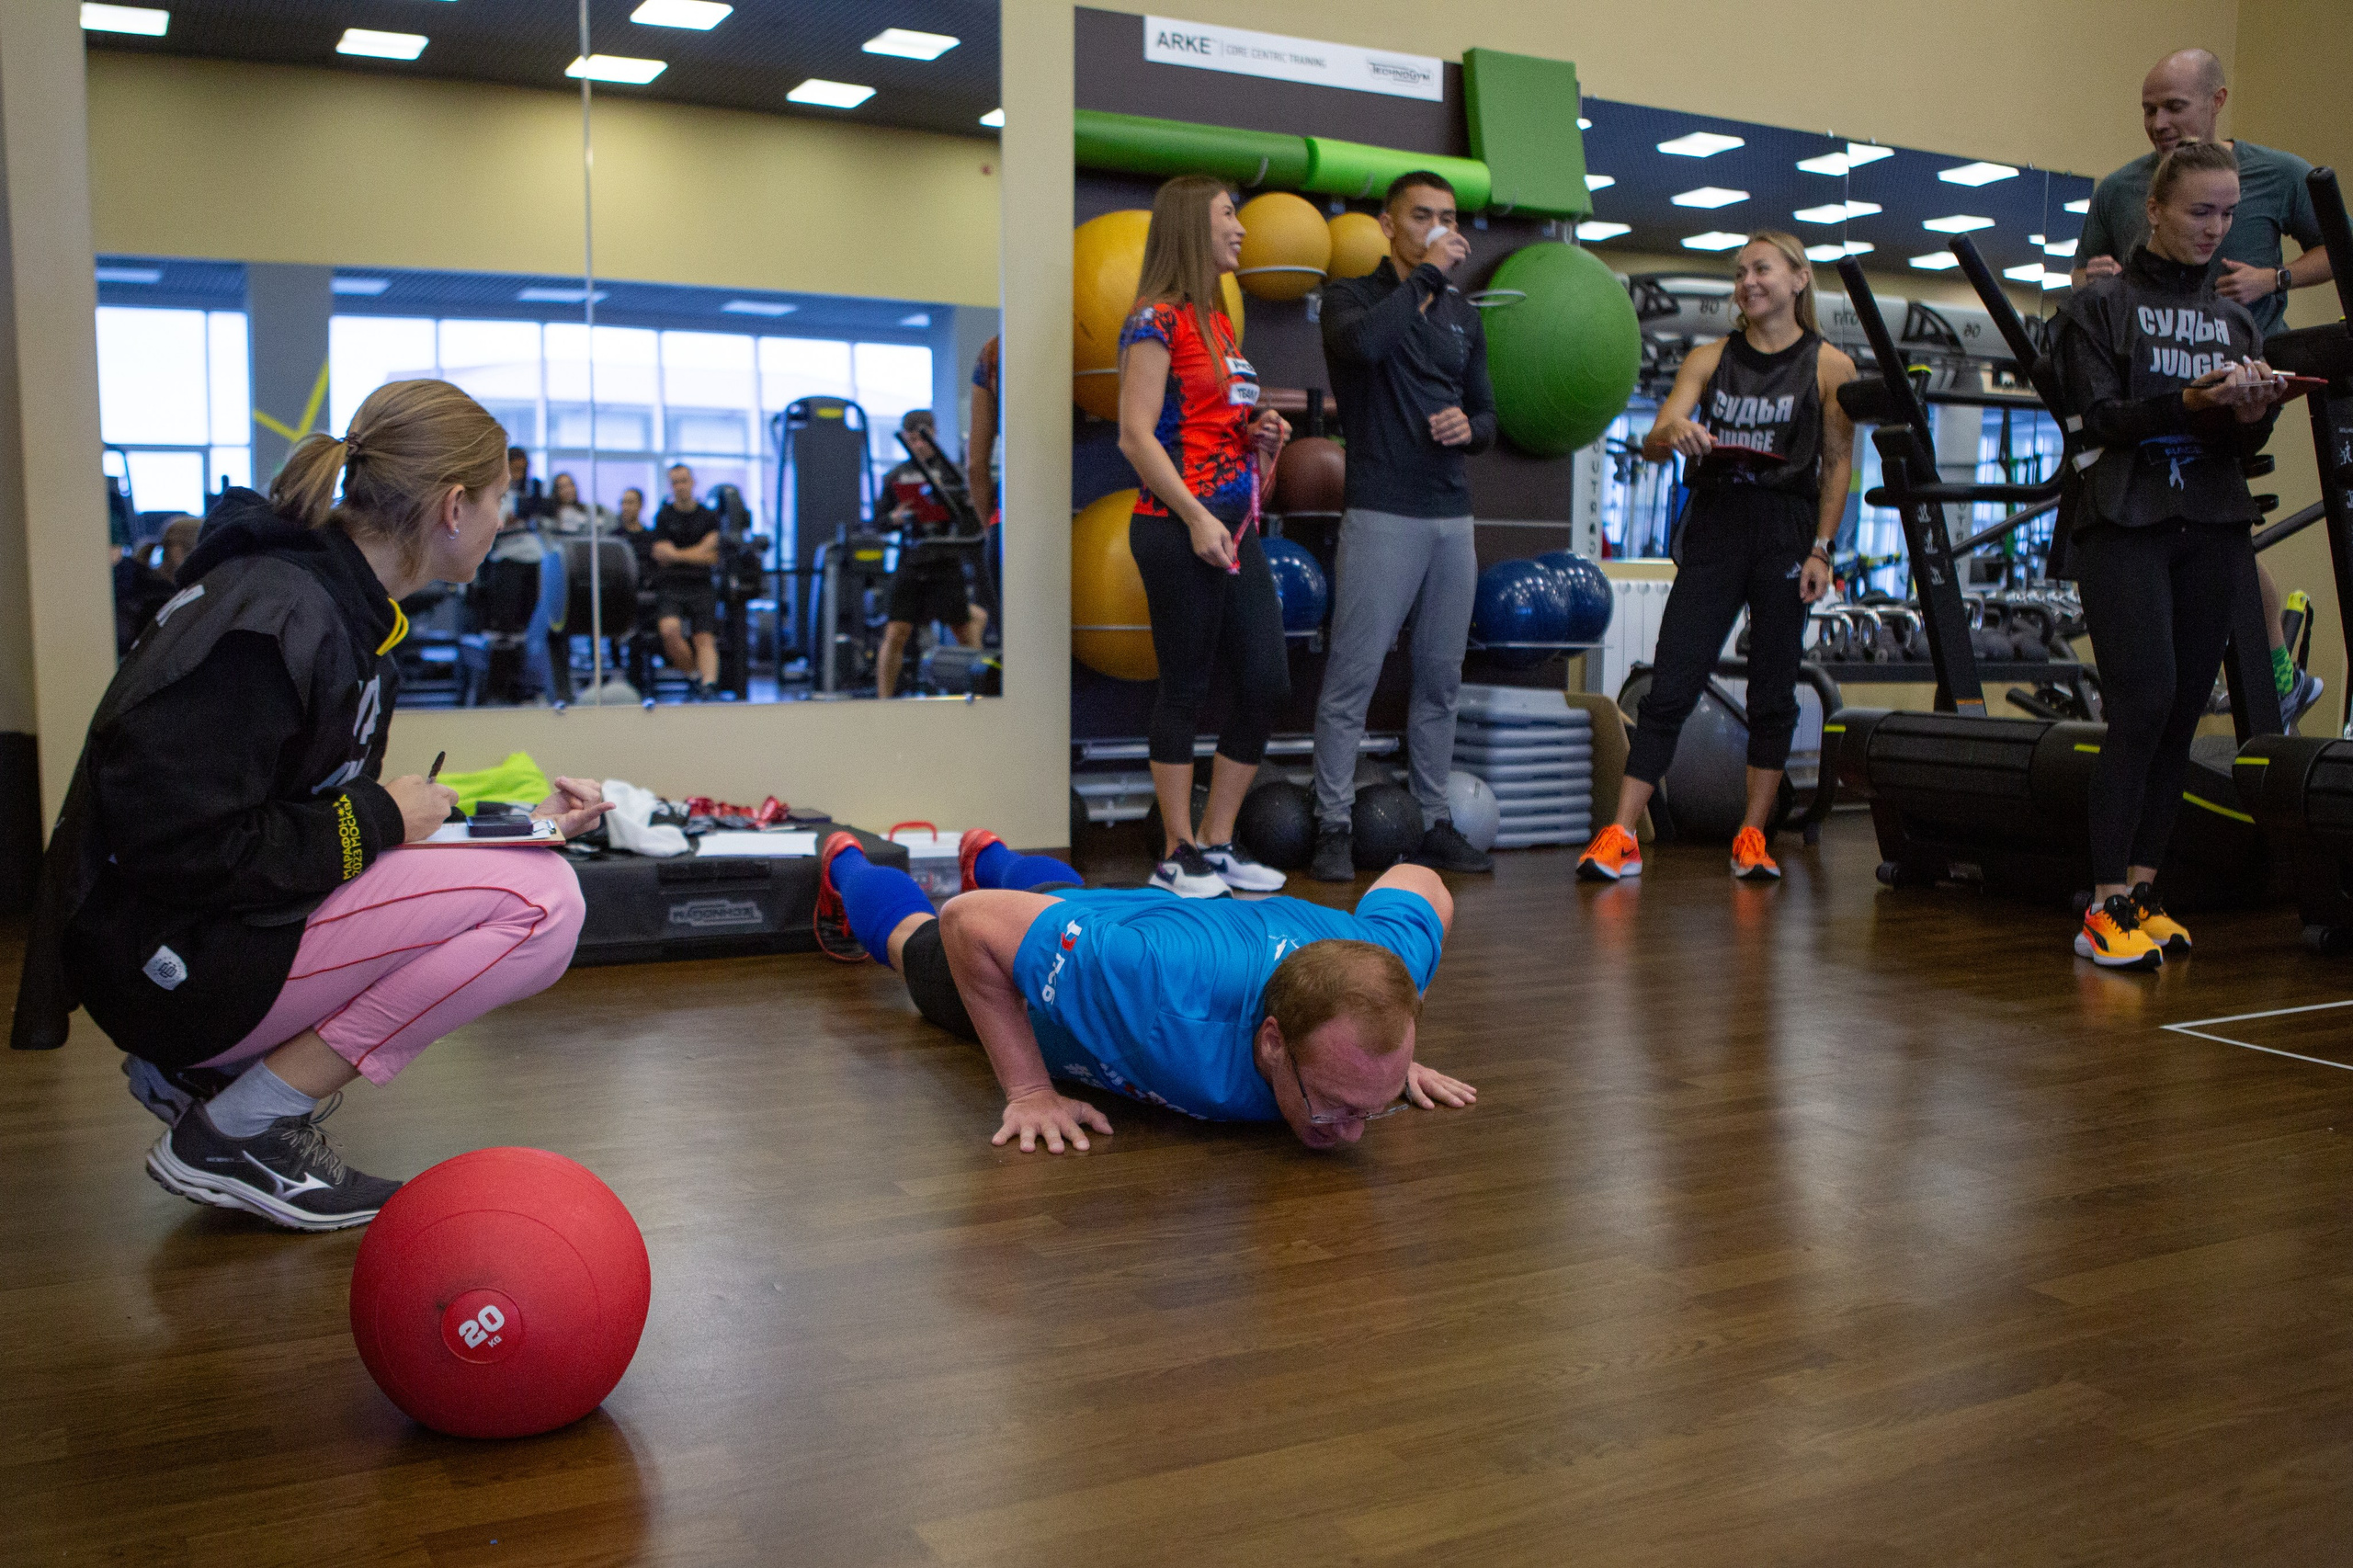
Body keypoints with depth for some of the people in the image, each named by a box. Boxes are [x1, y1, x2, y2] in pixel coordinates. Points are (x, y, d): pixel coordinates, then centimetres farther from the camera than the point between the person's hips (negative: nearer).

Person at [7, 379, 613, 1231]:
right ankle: (238, 1130, -9)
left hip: (230, 921, 10)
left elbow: (323, 803, 16)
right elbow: (170, 847, -25)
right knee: (540, 901, -19)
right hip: (168, 960, -10)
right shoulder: (275, 618, -22)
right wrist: (372, 820, -16)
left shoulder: (344, 601, 9)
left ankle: (202, 1065, 10)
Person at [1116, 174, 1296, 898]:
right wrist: (1196, 518, -18)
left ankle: (1219, 843, 17)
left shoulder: (1218, 321, 18)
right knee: (1186, 689, -2)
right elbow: (1136, 435, -14)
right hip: (1180, 531, -8)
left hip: (1235, 529, 9)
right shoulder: (1158, 320, -7)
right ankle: (1178, 854, 9)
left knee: (1267, 685, 6)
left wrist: (1262, 436, 6)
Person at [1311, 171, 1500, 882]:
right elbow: (1363, 342, -24)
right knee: (1352, 677, -6)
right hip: (1382, 514, -6)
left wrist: (1468, 427, -2)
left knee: (1441, 680, 10)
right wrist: (1426, 274, -16)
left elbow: (1488, 415, 21)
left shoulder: (1462, 315, 17)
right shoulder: (1352, 296, 1)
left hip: (1452, 516, 6)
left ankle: (1435, 824, 18)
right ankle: (1332, 829, 0)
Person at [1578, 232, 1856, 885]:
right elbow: (1652, 444, 0)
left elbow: (1838, 464, 2)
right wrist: (1672, 430, -24)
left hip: (1786, 536, -1)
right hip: (1713, 530, 1)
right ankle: (1620, 838, -4)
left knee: (1773, 694, 4)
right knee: (1669, 689, -4)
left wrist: (1820, 549, -6)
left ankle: (1752, 838, 13)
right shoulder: (1709, 359, 9)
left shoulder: (1829, 366, 3)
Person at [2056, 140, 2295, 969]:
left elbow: (2244, 442, 10)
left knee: (2183, 713, 1)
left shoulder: (2235, 316, 18)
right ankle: (2105, 906, -11)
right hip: (2126, 525, -5)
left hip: (2211, 527, 5)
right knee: (2143, 704, -15)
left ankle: (2141, 892, 8)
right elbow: (2098, 419, -7)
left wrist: (2254, 411, -12)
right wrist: (2189, 401, -20)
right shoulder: (2103, 304, 5)